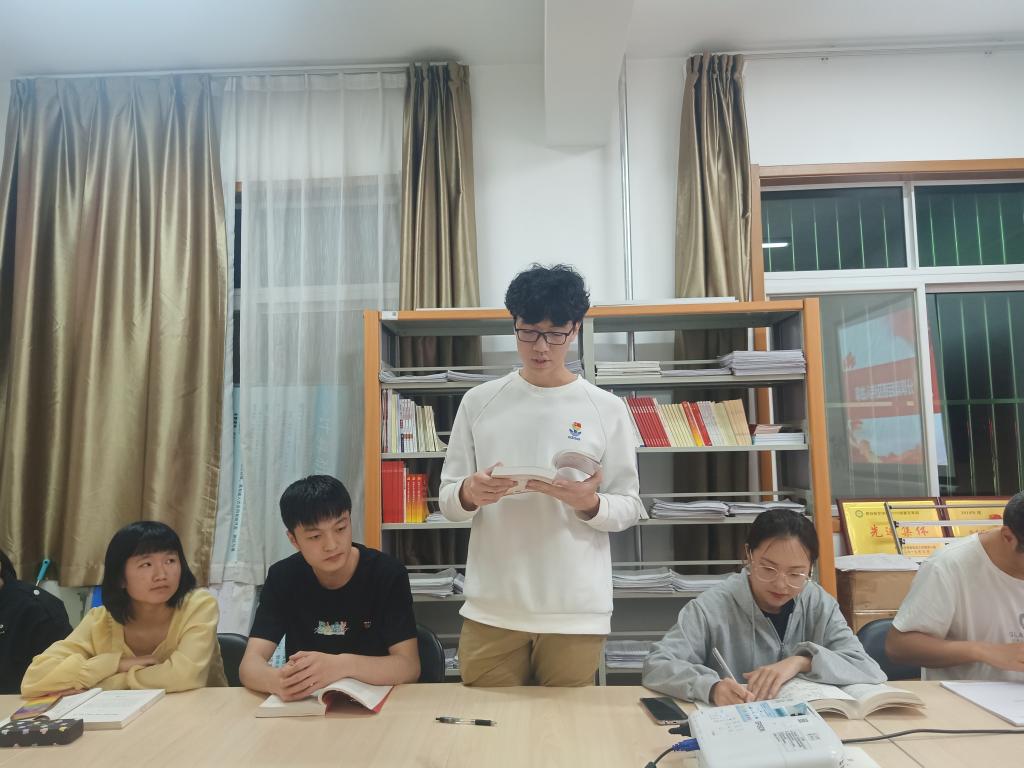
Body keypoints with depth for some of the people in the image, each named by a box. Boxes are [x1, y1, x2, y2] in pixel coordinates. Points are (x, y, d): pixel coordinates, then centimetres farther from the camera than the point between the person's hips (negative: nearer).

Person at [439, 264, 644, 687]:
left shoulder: (607, 409, 0)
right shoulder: (478, 402, 2)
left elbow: (630, 507, 3)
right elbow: (448, 500, 5)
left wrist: (589, 503, -18)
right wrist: (470, 494, -18)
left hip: (577, 612, 0)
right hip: (492, 609, 1)